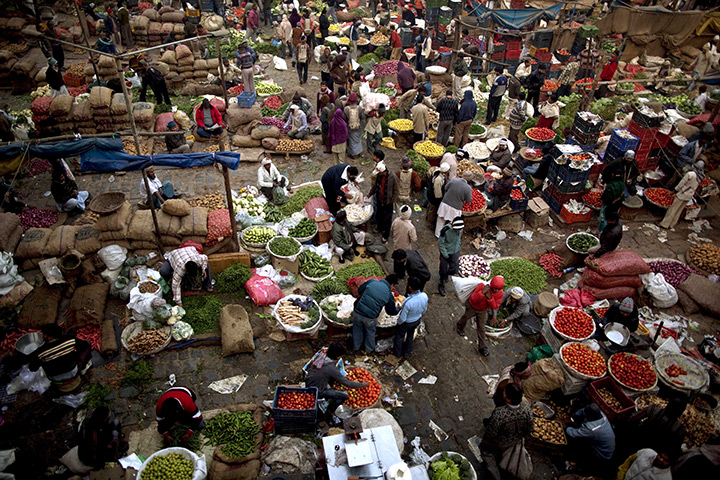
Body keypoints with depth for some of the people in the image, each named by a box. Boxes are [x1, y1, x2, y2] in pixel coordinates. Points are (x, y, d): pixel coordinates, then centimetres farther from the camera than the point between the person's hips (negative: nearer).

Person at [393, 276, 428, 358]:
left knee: (399, 336, 27)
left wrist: (399, 322, -5)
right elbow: (424, 309, -6)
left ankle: (397, 353, 52)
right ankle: (406, 353, 55)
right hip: (417, 321, 5)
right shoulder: (424, 296, -28)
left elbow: (402, 318, -28)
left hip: (406, 323, -4)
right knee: (410, 336, 32)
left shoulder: (408, 302, -44)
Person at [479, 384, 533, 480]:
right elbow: (529, 429, -10)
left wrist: (485, 439, -5)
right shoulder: (527, 409, -29)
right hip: (517, 441, 4)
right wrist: (522, 437, 11)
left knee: (485, 448, 27)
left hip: (500, 444, -4)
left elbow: (491, 433, -27)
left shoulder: (499, 413, -44)